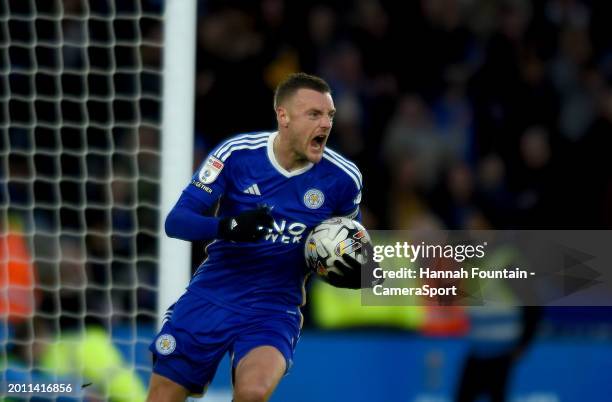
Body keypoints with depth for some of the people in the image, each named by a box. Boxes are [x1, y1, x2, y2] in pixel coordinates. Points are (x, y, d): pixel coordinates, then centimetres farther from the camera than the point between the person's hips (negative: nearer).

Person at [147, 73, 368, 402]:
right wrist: (228, 227, -31)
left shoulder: (342, 178, -7)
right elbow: (176, 221, -12)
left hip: (274, 310, -1)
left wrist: (355, 274, -11)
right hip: (210, 298, 1)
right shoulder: (236, 153, -10)